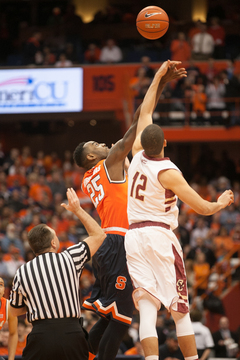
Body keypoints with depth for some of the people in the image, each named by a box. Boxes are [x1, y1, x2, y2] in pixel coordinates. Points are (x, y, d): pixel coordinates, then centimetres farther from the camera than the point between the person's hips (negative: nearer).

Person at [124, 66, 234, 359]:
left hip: (133, 236, 5)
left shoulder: (138, 155, 4)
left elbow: (145, 110, 18)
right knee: (180, 311, 4)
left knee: (147, 310, -4)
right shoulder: (168, 173, -12)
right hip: (160, 236, -5)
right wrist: (222, 203, 12)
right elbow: (203, 208, -10)